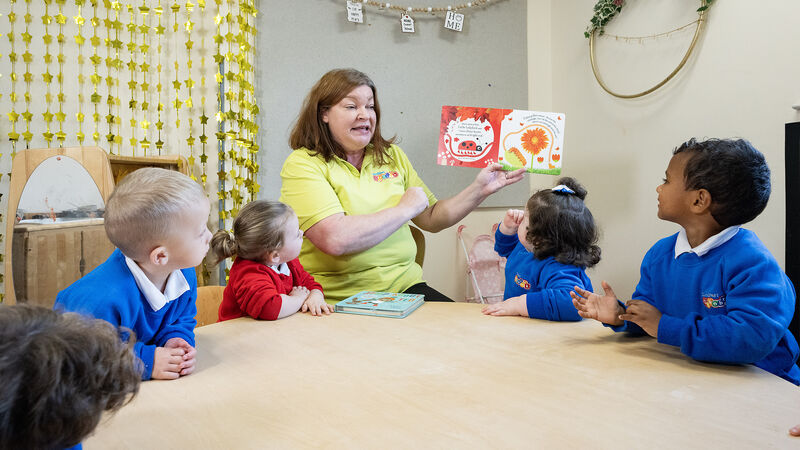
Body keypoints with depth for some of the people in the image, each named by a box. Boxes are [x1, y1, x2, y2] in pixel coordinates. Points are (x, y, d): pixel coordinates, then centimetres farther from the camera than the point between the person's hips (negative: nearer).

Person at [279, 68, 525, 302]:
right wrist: (405, 209, -9)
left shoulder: (391, 155, 14)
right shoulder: (303, 164, -6)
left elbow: (431, 219, 21)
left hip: (404, 286, 5)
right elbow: (335, 240, -21)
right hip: (339, 300, -5)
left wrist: (480, 189, 8)